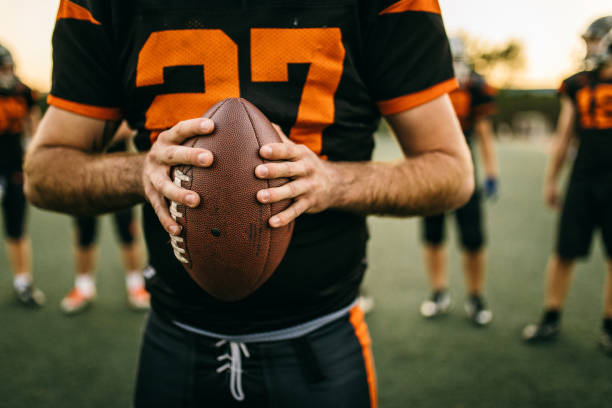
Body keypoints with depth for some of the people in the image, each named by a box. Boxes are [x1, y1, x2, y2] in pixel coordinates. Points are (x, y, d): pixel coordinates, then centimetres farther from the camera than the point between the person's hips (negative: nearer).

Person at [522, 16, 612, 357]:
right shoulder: (578, 86, 6)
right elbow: (564, 137, 12)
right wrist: (551, 180, 14)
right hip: (584, 178, 2)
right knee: (565, 252, 4)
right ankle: (551, 319, 19)